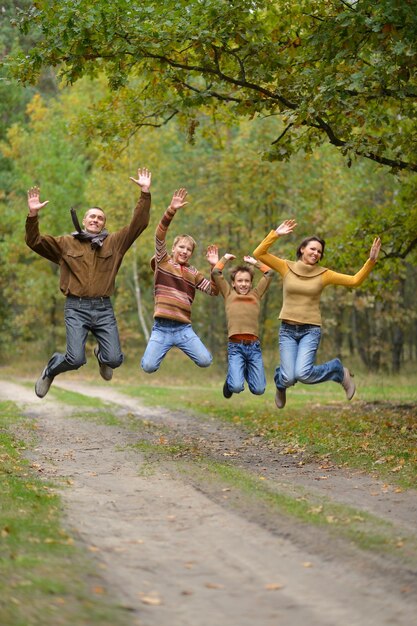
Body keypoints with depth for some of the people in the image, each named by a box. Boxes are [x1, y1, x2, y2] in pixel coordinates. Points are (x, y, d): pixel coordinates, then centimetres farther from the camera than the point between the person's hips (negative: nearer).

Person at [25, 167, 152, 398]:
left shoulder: (115, 242, 10)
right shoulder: (66, 243, 9)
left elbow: (139, 224, 2)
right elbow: (34, 242, 2)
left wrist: (145, 193, -8)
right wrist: (33, 215, -14)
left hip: (103, 308, 2)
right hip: (76, 308, -2)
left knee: (114, 359, -7)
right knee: (75, 359, -18)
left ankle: (100, 354, 33)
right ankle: (50, 371, 17)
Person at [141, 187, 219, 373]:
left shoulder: (193, 274, 14)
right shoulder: (163, 262, 7)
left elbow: (213, 291, 9)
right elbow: (159, 236, -6)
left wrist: (215, 266, -2)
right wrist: (172, 210, -19)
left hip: (184, 328, 2)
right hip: (161, 328, -2)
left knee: (205, 361, -14)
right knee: (148, 367, -17)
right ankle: (156, 350, 20)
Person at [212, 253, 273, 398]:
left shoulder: (256, 294, 18)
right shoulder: (229, 294, 14)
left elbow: (269, 273, 19)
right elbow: (215, 273, 9)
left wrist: (254, 262, 27)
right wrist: (225, 258, 22)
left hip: (254, 345, 2)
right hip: (235, 346, -2)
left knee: (258, 390, 0)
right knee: (237, 387, -18)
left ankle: (246, 370, 31)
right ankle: (231, 376, 18)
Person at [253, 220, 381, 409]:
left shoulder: (323, 274, 1)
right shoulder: (286, 267, 1)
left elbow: (355, 280, -3)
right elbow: (259, 254, -7)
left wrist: (371, 261, -14)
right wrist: (276, 234, -13)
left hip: (311, 330, -1)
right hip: (287, 330, 1)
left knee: (303, 373, -22)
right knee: (288, 378, -13)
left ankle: (339, 371, 9)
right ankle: (280, 383, 29)